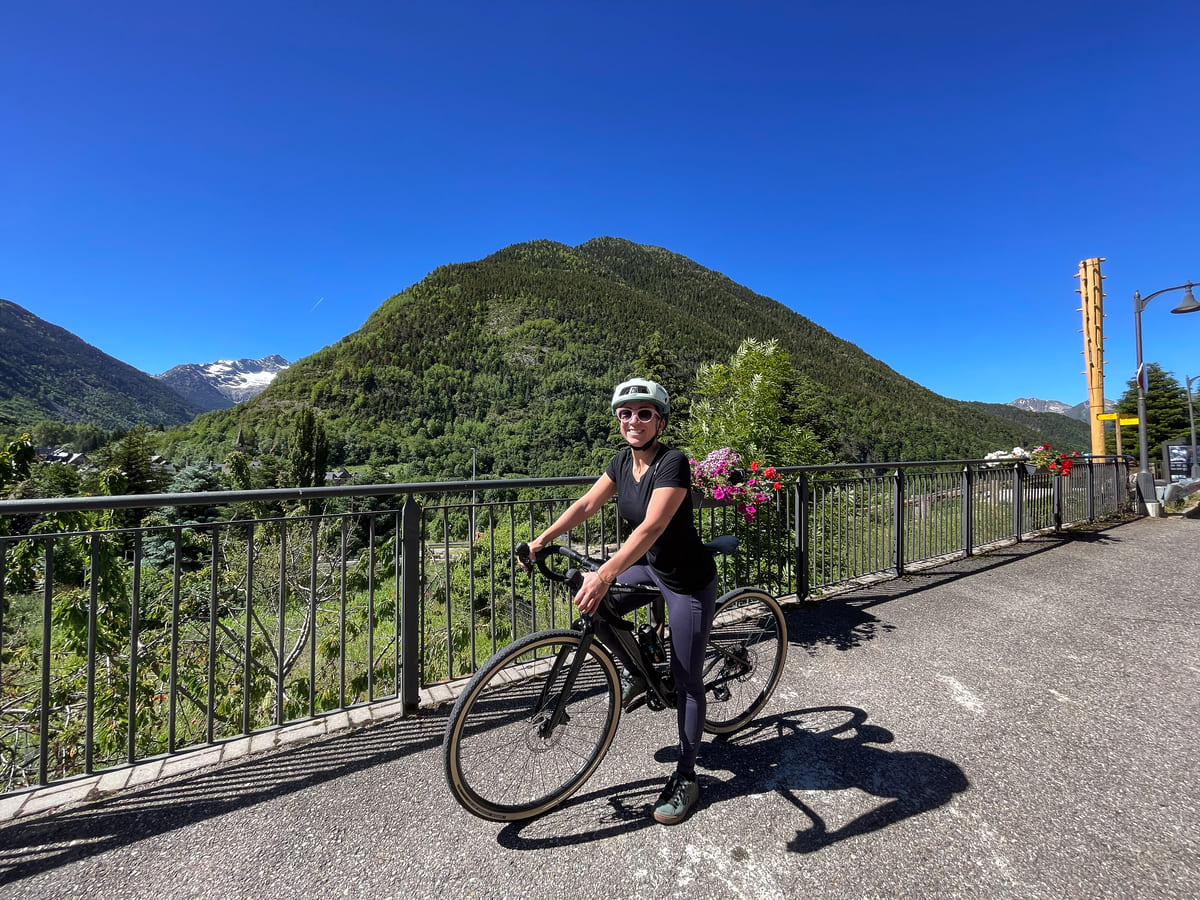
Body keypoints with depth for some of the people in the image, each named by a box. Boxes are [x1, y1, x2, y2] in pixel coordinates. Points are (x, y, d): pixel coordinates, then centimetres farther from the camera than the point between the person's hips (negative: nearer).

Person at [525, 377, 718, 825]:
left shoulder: (673, 463, -27)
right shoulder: (623, 460, -4)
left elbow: (651, 527, -38)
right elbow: (587, 504, -1)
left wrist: (604, 575, -48)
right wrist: (542, 540, -9)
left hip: (688, 579, -7)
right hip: (649, 566, 7)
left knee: (686, 681, 5)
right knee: (592, 608, -4)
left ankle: (685, 779, 27)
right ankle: (635, 673, 22)